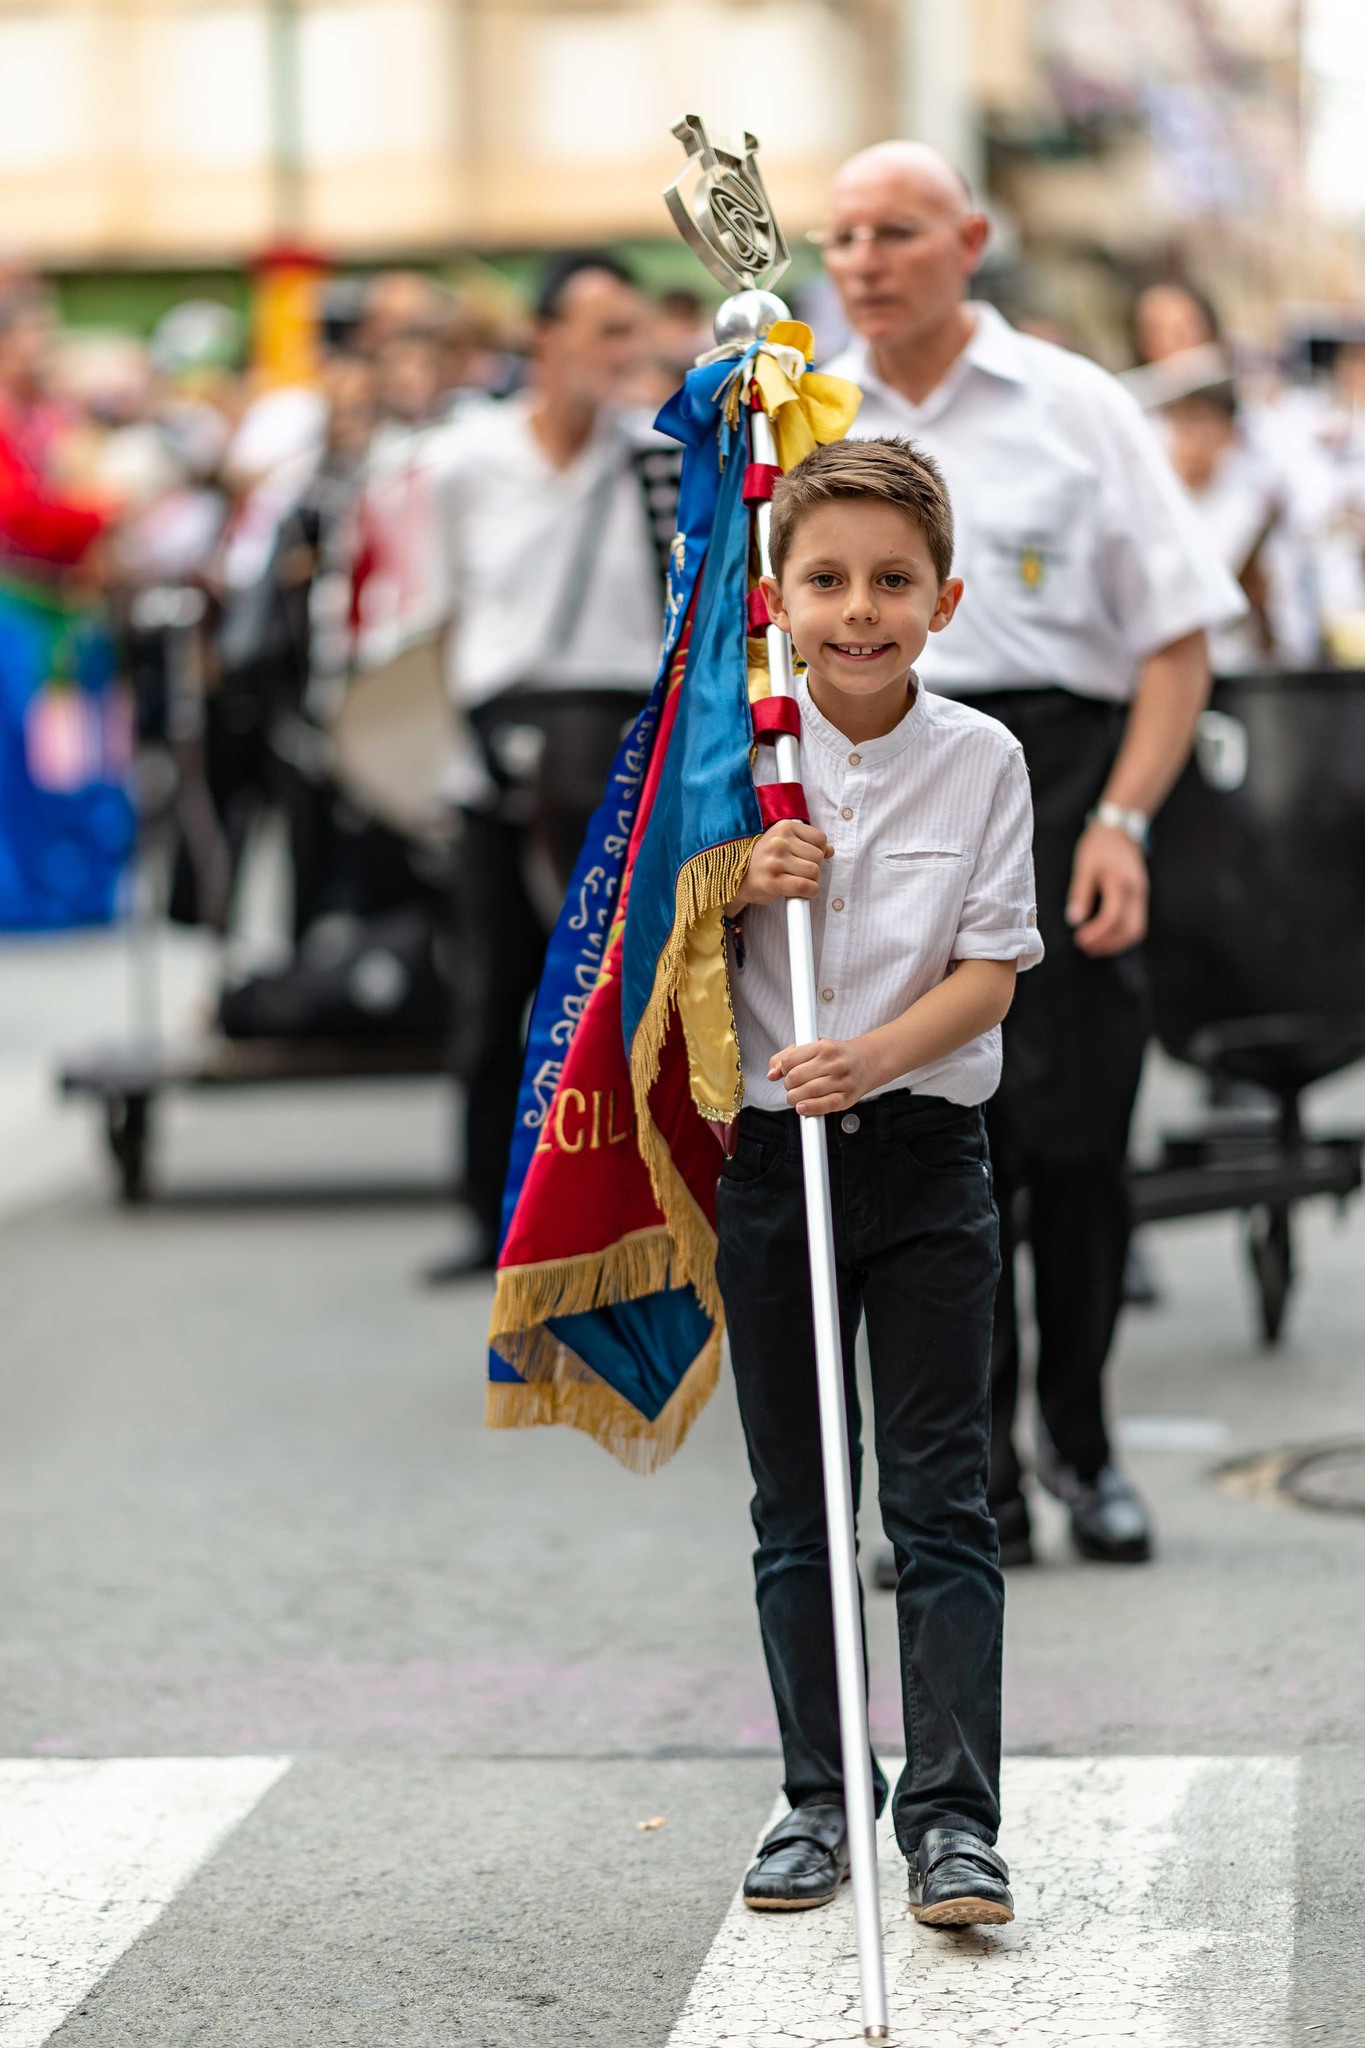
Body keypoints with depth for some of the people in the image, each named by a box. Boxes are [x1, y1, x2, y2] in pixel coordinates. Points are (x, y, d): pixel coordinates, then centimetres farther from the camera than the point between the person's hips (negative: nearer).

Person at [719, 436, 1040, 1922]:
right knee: (794, 1505, 9)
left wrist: (875, 1056, -22)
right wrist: (737, 890, -13)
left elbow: (993, 968, -6)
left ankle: (953, 1814, -1)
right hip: (769, 1153, 2)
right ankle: (816, 1799, 18)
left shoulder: (981, 758, -4)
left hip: (926, 1153, -2)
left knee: (940, 1495, -3)